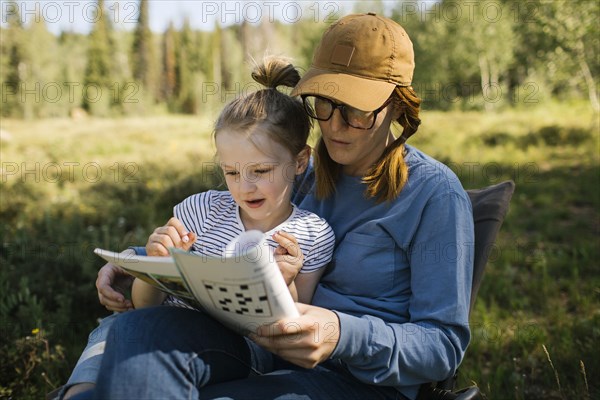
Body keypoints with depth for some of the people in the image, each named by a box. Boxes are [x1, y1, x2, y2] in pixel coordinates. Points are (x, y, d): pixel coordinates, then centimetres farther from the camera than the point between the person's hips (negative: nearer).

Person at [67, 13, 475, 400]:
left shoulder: (436, 193, -6)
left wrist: (344, 335, -28)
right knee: (138, 330, -27)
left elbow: (445, 344, -9)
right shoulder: (310, 171, 13)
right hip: (271, 345, 6)